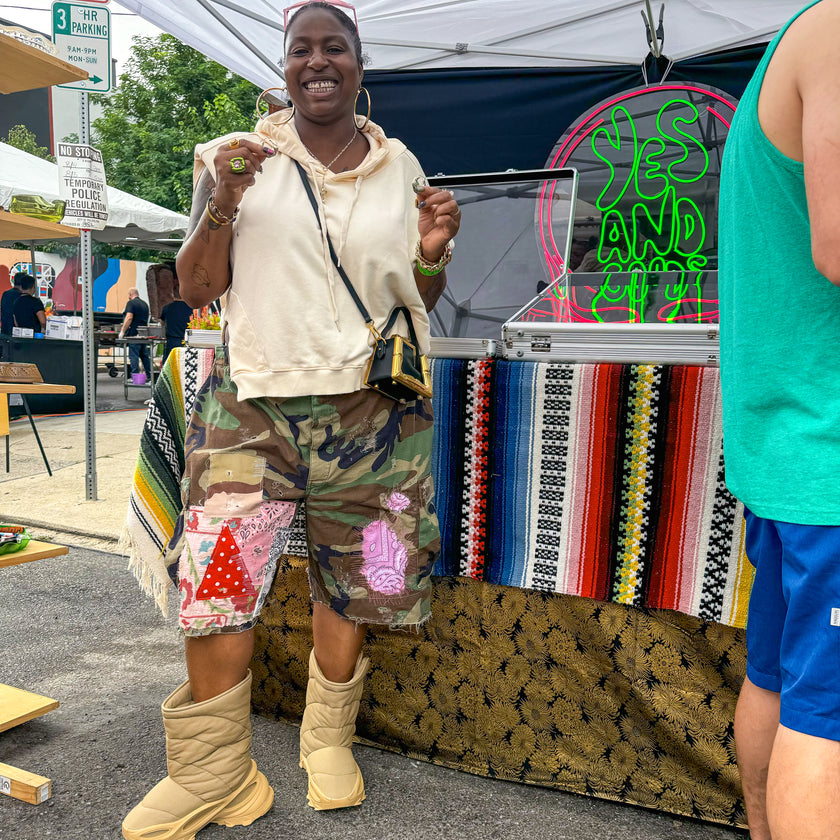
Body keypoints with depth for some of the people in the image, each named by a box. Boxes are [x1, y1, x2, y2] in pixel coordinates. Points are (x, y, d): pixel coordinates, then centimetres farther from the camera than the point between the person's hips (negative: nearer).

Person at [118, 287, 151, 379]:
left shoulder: (131, 303, -7)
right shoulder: (145, 304, 17)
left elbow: (129, 318, -18)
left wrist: (122, 331, -15)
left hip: (134, 333, -8)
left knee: (133, 356, -6)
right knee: (145, 355, 13)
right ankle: (149, 376, 14)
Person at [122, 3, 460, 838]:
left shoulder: (400, 167, 9)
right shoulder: (238, 156, 4)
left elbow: (420, 300, 14)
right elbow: (196, 290, 2)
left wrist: (433, 254, -7)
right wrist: (224, 203, -13)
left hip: (368, 407, 2)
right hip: (253, 402, -1)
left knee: (352, 581, 9)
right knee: (214, 583, -6)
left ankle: (328, 736, 34)